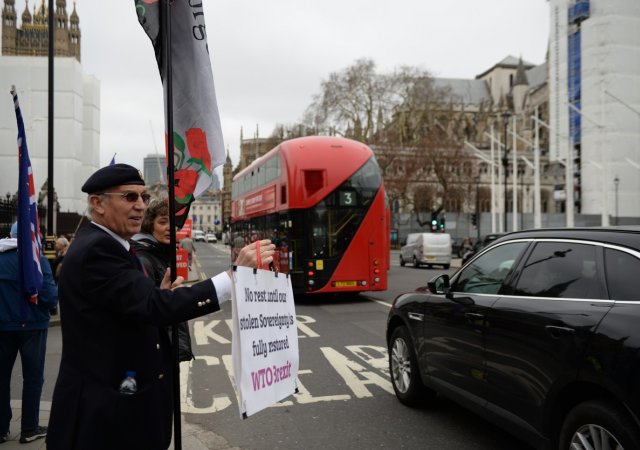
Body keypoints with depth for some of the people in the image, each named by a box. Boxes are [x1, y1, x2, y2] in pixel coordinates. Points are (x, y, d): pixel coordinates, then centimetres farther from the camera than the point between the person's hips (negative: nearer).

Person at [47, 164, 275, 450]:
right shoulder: (97, 250, -21)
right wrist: (235, 275, -37)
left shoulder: (101, 245, 11)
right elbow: (153, 307, -33)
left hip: (122, 396, 9)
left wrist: (159, 296, -7)